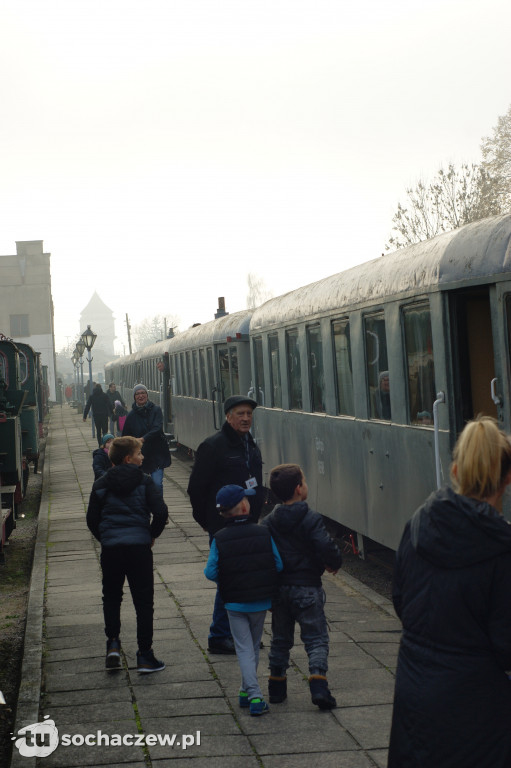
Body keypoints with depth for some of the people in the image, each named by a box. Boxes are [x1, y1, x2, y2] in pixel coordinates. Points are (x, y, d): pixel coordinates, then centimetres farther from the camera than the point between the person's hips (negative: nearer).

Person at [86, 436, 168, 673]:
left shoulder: (101, 484, 6)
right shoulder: (144, 482, -2)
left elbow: (92, 519, 6)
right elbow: (160, 512, -11)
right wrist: (152, 534, 5)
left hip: (110, 547, 2)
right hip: (139, 546, -2)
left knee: (111, 597, 20)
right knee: (143, 600, 5)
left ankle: (113, 642, 7)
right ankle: (145, 656, 4)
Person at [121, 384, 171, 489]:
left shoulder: (156, 410, -1)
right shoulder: (131, 415, 3)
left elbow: (157, 428, -15)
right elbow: (125, 436, 9)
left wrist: (143, 439, -28)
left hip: (156, 454, -1)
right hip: (139, 455, 1)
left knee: (157, 484, -9)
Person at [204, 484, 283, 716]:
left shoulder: (219, 539, -11)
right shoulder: (264, 533, -8)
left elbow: (211, 573, -13)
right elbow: (279, 565, -8)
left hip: (234, 603, -1)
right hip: (261, 601, 1)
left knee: (244, 649, 3)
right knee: (254, 646, 19)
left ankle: (254, 695, -10)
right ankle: (247, 691, 28)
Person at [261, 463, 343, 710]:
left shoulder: (268, 522, 1)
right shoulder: (311, 519, -14)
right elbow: (326, 548, -22)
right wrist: (334, 564, -1)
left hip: (278, 588, 5)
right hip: (307, 588, -5)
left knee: (280, 639, 18)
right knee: (316, 638, 2)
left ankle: (276, 687, 22)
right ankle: (318, 686, -12)